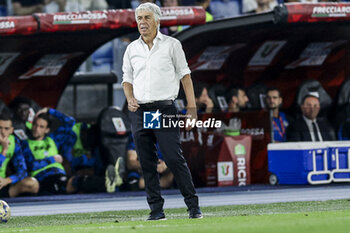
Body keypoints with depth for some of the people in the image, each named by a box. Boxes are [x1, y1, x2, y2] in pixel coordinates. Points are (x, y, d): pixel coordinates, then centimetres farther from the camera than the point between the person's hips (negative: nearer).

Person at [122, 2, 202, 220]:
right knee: (147, 163, 3)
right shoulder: (132, 49, 12)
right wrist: (130, 99, -2)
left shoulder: (172, 45, 4)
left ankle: (193, 206, -4)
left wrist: (192, 108, -2)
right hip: (139, 111, 4)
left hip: (165, 109, -4)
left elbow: (184, 74, 5)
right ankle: (156, 209, 8)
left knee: (175, 159, -11)